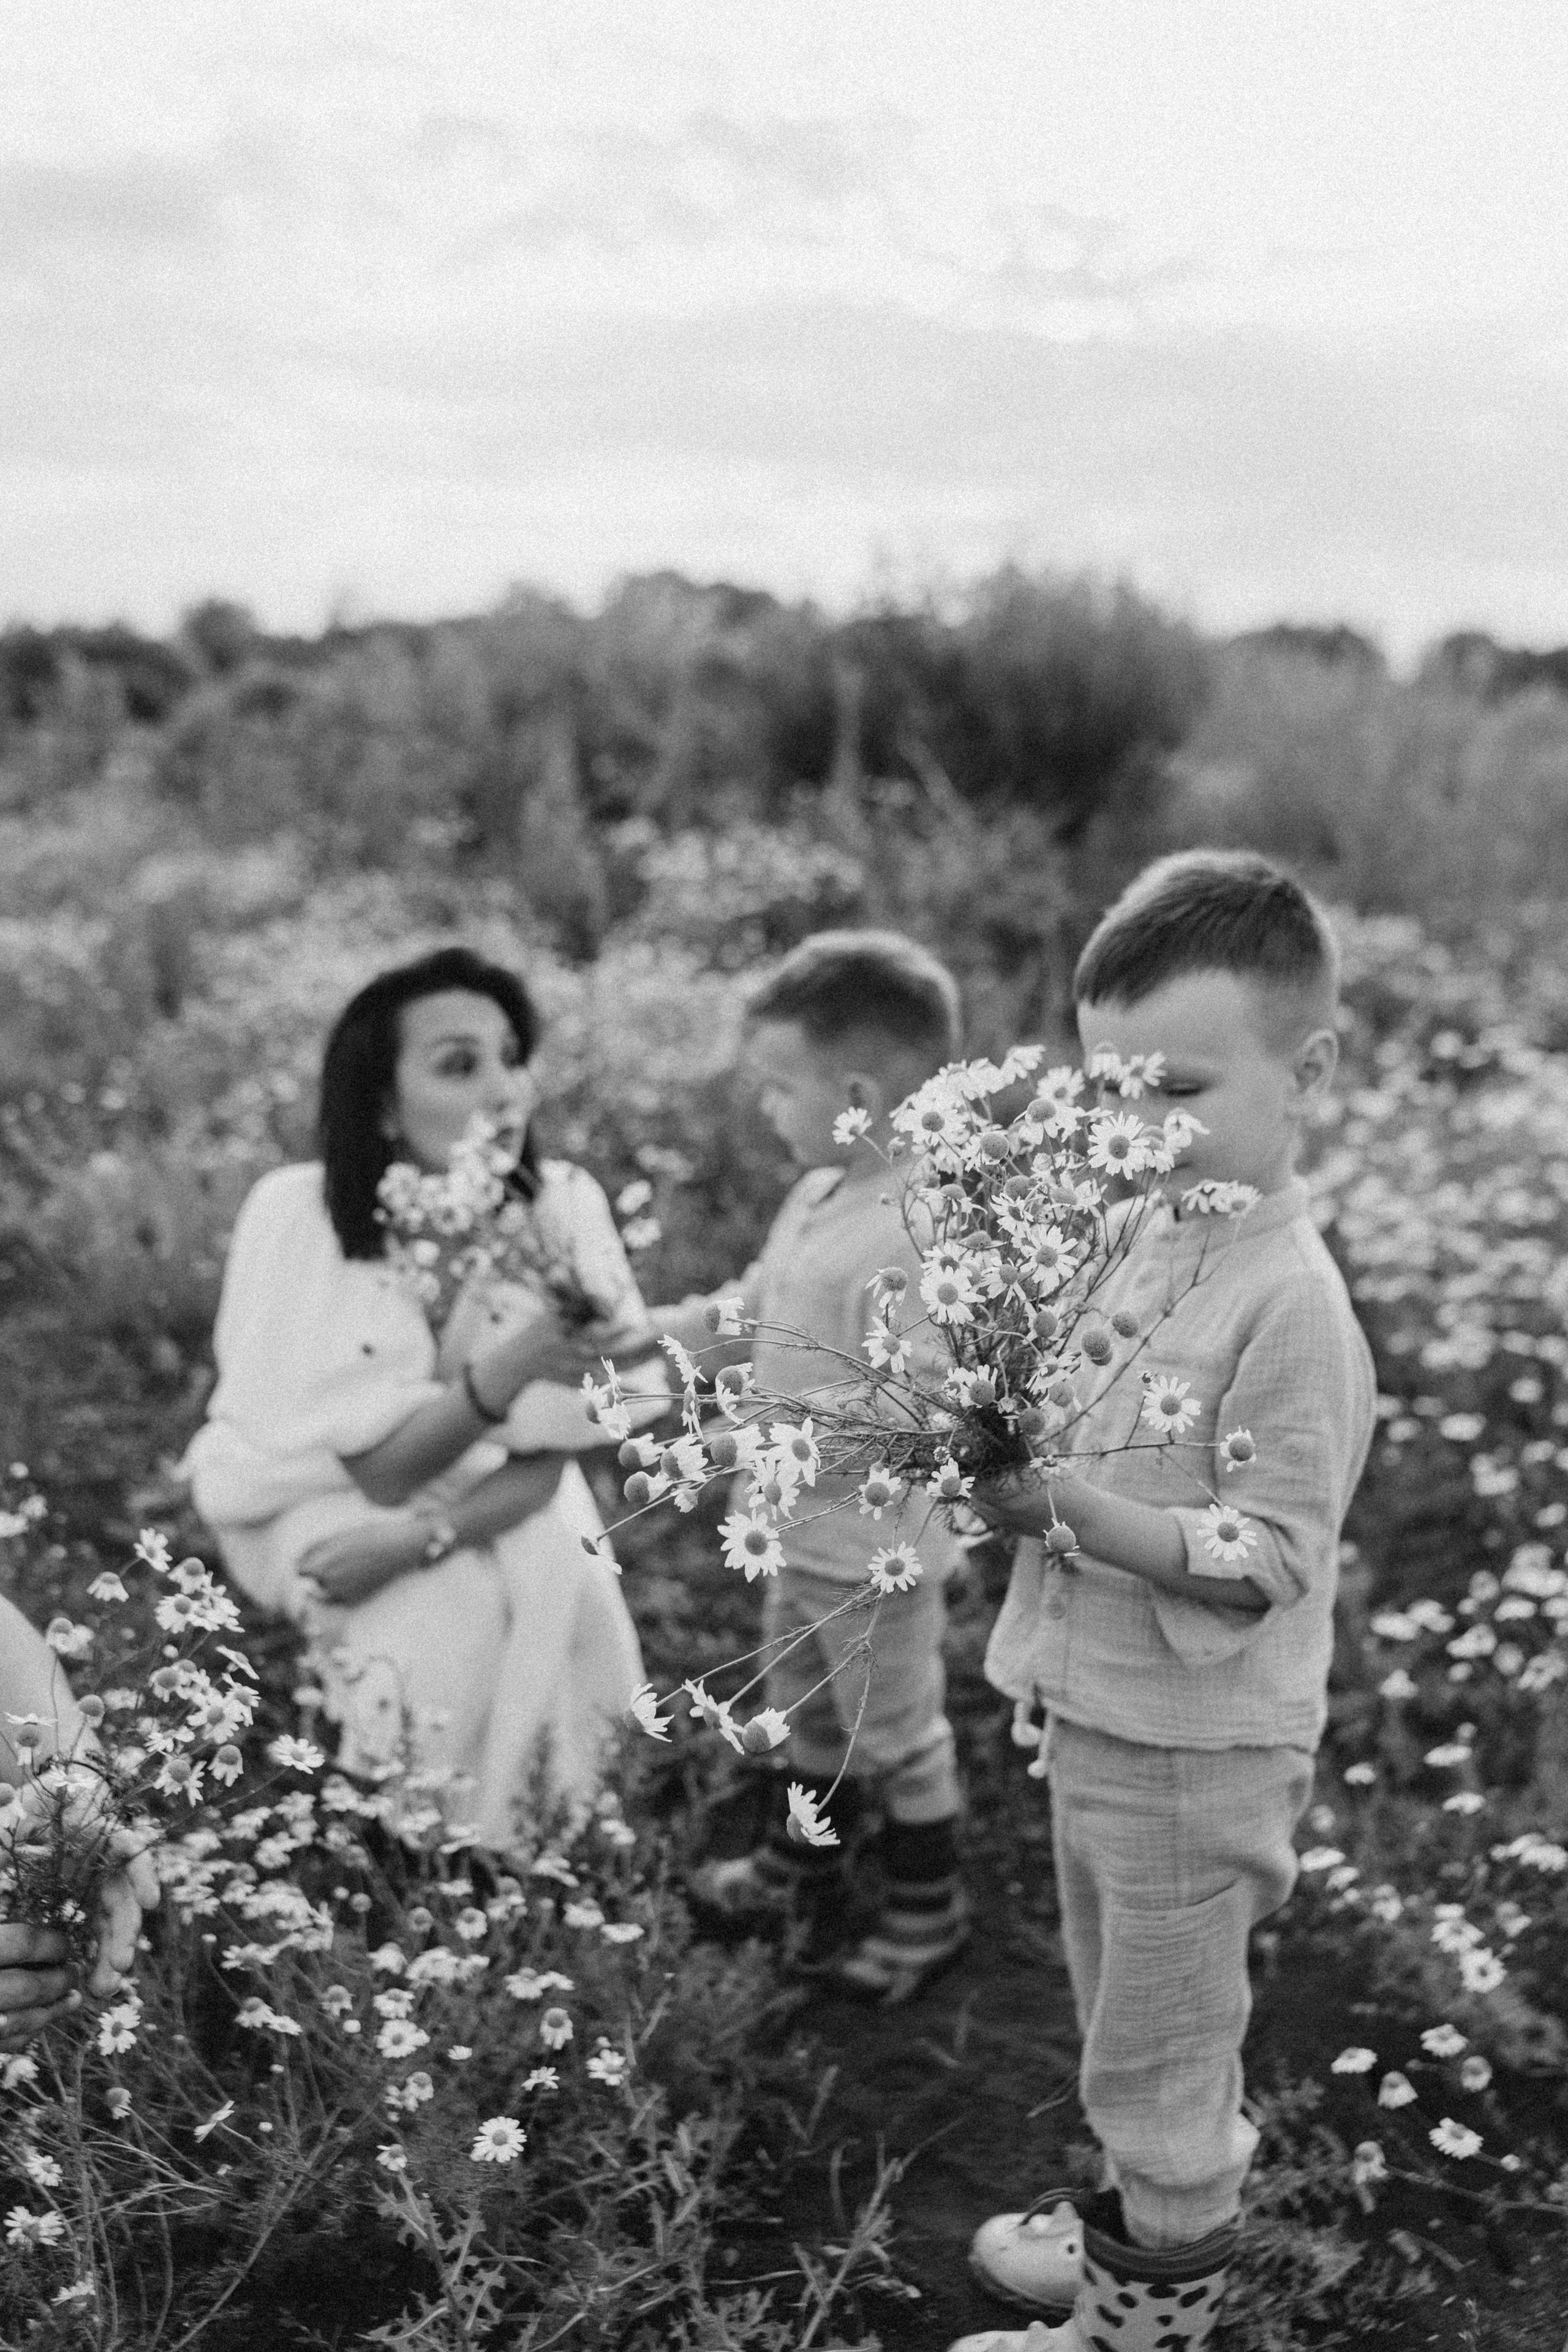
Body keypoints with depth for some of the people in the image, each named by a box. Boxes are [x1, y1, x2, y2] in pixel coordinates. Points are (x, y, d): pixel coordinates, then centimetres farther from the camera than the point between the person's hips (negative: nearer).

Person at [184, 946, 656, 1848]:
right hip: (317, 1495, -2)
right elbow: (383, 1468, -27)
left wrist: (418, 1537, -31)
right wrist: (510, 1368, -44)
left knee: (570, 1604, -24)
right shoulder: (301, 1216, -27)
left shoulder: (563, 1203, -19)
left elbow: (550, 1457, -14)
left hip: (484, 1491, 3)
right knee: (443, 1631, -28)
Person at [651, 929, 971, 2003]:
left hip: (875, 1547, -9)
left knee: (896, 1731, 13)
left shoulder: (916, 1242, -31)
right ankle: (803, 1862, 50)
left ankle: (930, 1905, 35)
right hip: (807, 1531, 9)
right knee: (808, 1702, 27)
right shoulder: (823, 1197, -1)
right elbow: (755, 1312, 11)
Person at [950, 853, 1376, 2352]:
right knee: (1130, 2026, 27)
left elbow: (1270, 1563, -24)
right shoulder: (1154, 1245, 2)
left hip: (1195, 1749, -8)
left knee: (1161, 2056, 13)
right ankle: (1131, 2219, 48)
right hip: (1098, 1714, 8)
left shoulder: (1290, 1302, -23)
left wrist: (1072, 1505, -30)